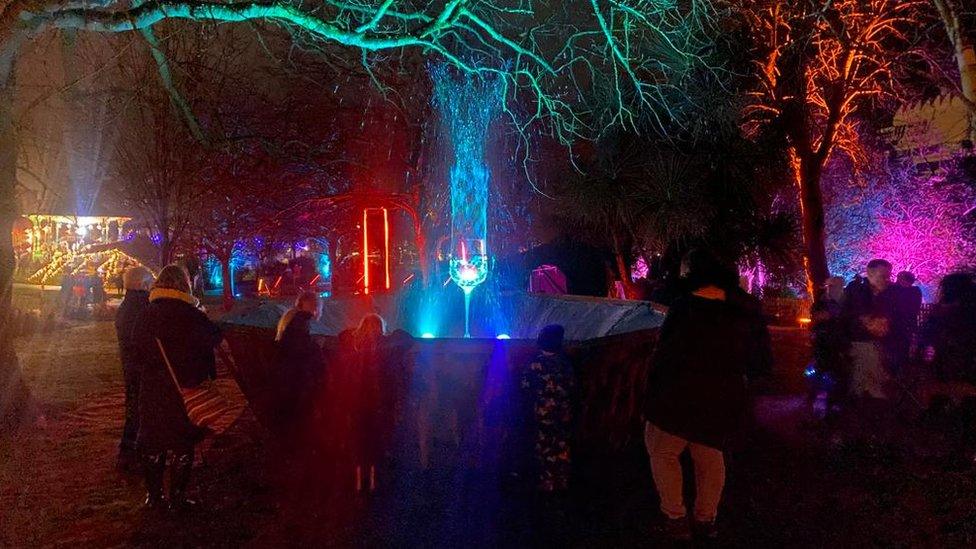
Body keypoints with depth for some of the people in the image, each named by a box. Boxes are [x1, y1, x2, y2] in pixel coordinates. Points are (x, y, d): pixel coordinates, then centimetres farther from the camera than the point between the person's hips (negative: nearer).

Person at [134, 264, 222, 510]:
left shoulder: (147, 315, -3)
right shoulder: (191, 315, -17)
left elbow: (139, 349, 7)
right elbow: (215, 338, -3)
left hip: (153, 391, 4)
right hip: (186, 391, -4)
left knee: (153, 443, 16)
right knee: (183, 444, 8)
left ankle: (153, 494, 24)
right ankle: (177, 497, 12)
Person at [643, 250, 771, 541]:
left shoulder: (683, 308, -13)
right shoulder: (745, 314, -3)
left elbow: (663, 355, -12)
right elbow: (759, 363, 5)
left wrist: (651, 397, -3)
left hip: (680, 398, -4)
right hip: (724, 402, 4)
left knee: (662, 452, 16)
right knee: (710, 456, 26)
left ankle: (676, 518, 12)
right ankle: (706, 520, 31)